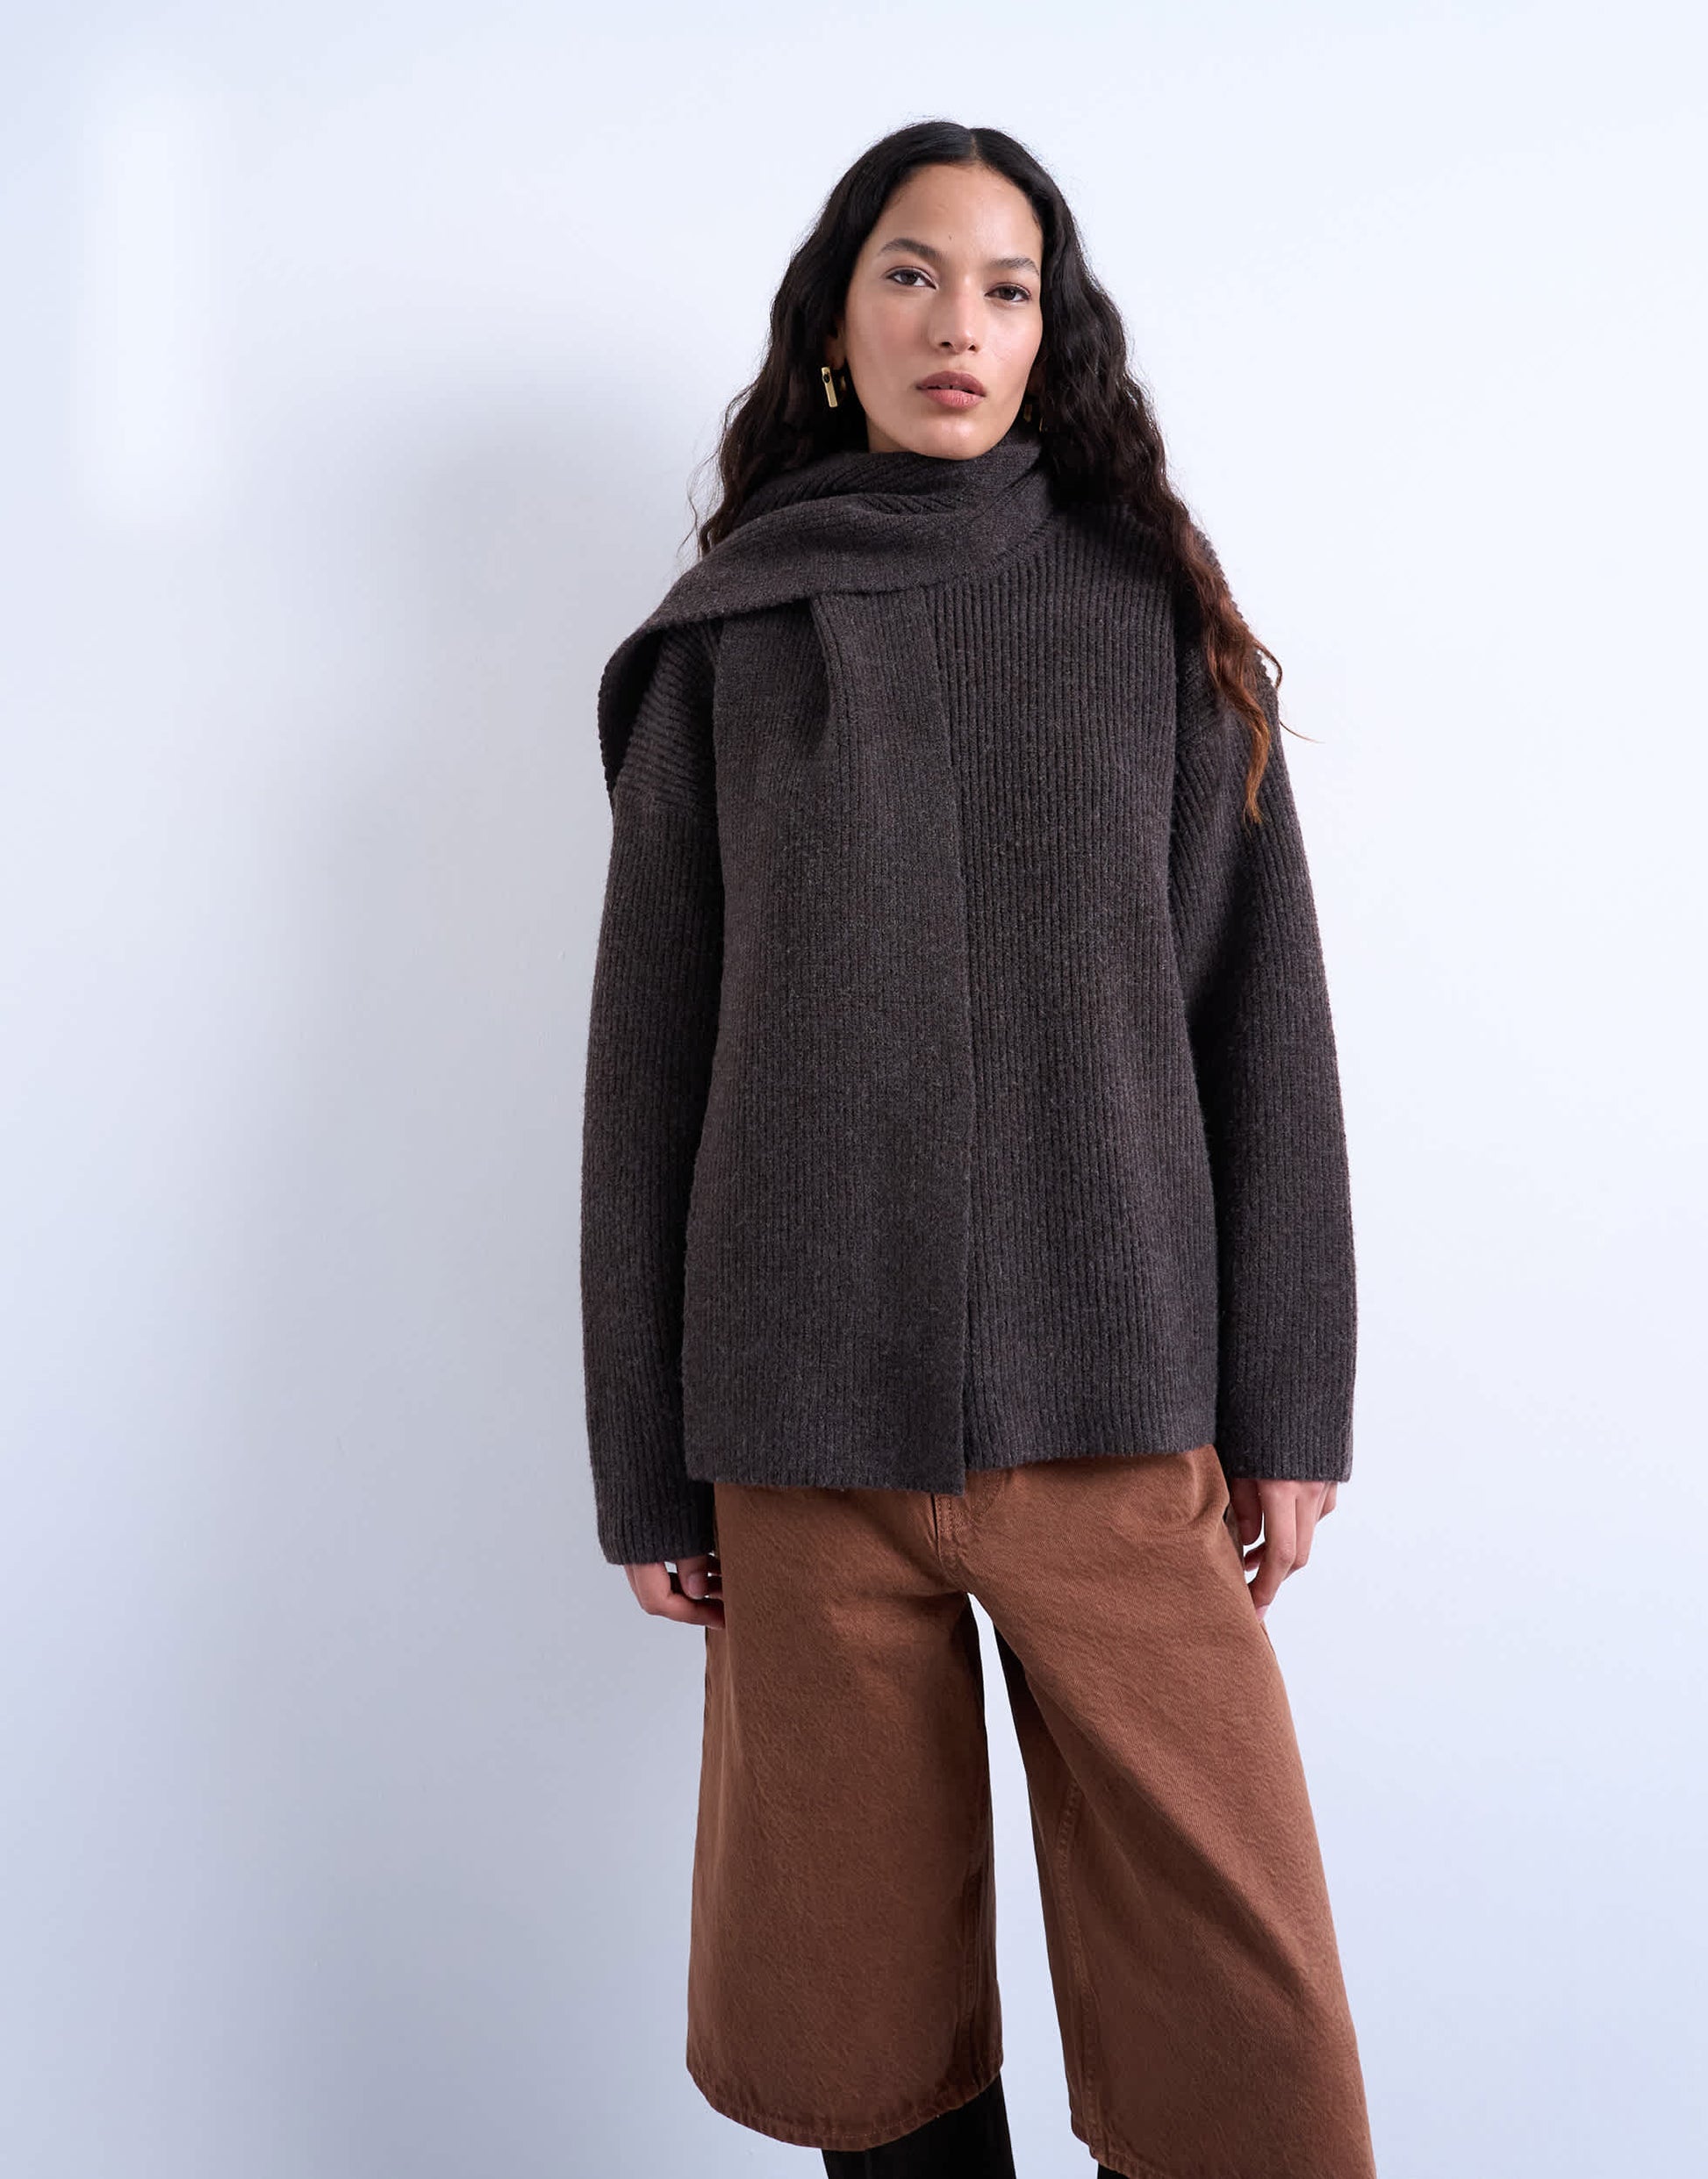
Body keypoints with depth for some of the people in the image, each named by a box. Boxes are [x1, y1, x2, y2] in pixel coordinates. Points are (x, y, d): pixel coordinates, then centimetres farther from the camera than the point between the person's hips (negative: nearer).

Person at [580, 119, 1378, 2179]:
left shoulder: (1152, 606, 9)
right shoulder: (728, 636, 8)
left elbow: (1257, 1006, 6)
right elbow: (650, 1054, 7)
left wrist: (1288, 1396, 1)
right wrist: (647, 1464, 5)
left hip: (1117, 1398, 0)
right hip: (812, 1406, 0)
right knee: (855, 2006, 9)